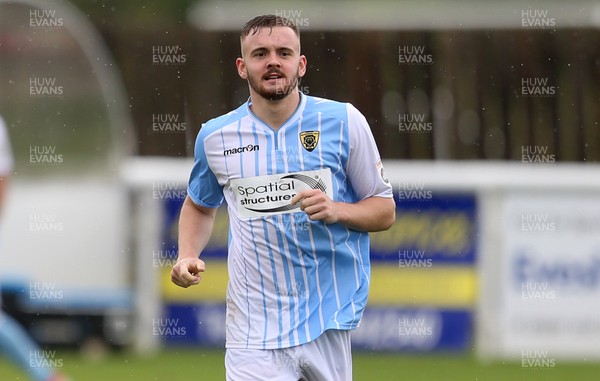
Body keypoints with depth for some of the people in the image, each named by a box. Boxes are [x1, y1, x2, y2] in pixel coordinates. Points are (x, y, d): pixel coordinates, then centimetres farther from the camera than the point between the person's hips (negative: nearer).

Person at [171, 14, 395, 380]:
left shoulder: (344, 121, -1)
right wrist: (188, 256, 5)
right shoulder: (214, 136, 5)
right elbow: (200, 205, 24)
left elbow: (385, 211, 5)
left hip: (329, 321, 0)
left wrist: (336, 211, -15)